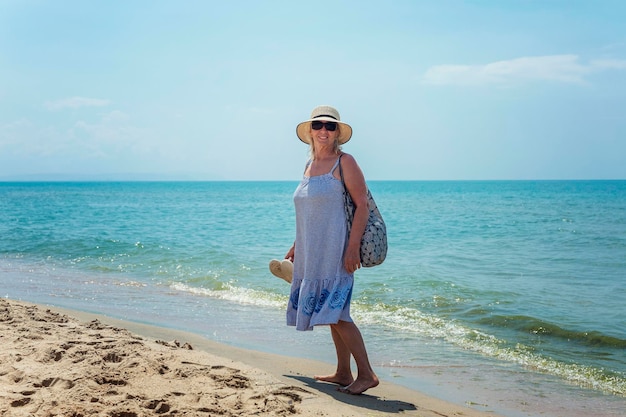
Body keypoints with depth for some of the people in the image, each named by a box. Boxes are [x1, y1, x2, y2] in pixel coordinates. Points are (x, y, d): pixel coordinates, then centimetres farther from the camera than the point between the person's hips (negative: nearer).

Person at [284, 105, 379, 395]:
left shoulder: (344, 162, -7)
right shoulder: (309, 165, 14)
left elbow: (362, 205, -13)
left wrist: (353, 247, -21)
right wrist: (297, 246, 22)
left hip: (335, 249, -8)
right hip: (312, 252, 8)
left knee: (335, 311, -12)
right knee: (331, 312, 10)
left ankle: (366, 374, -7)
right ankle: (343, 373, 17)